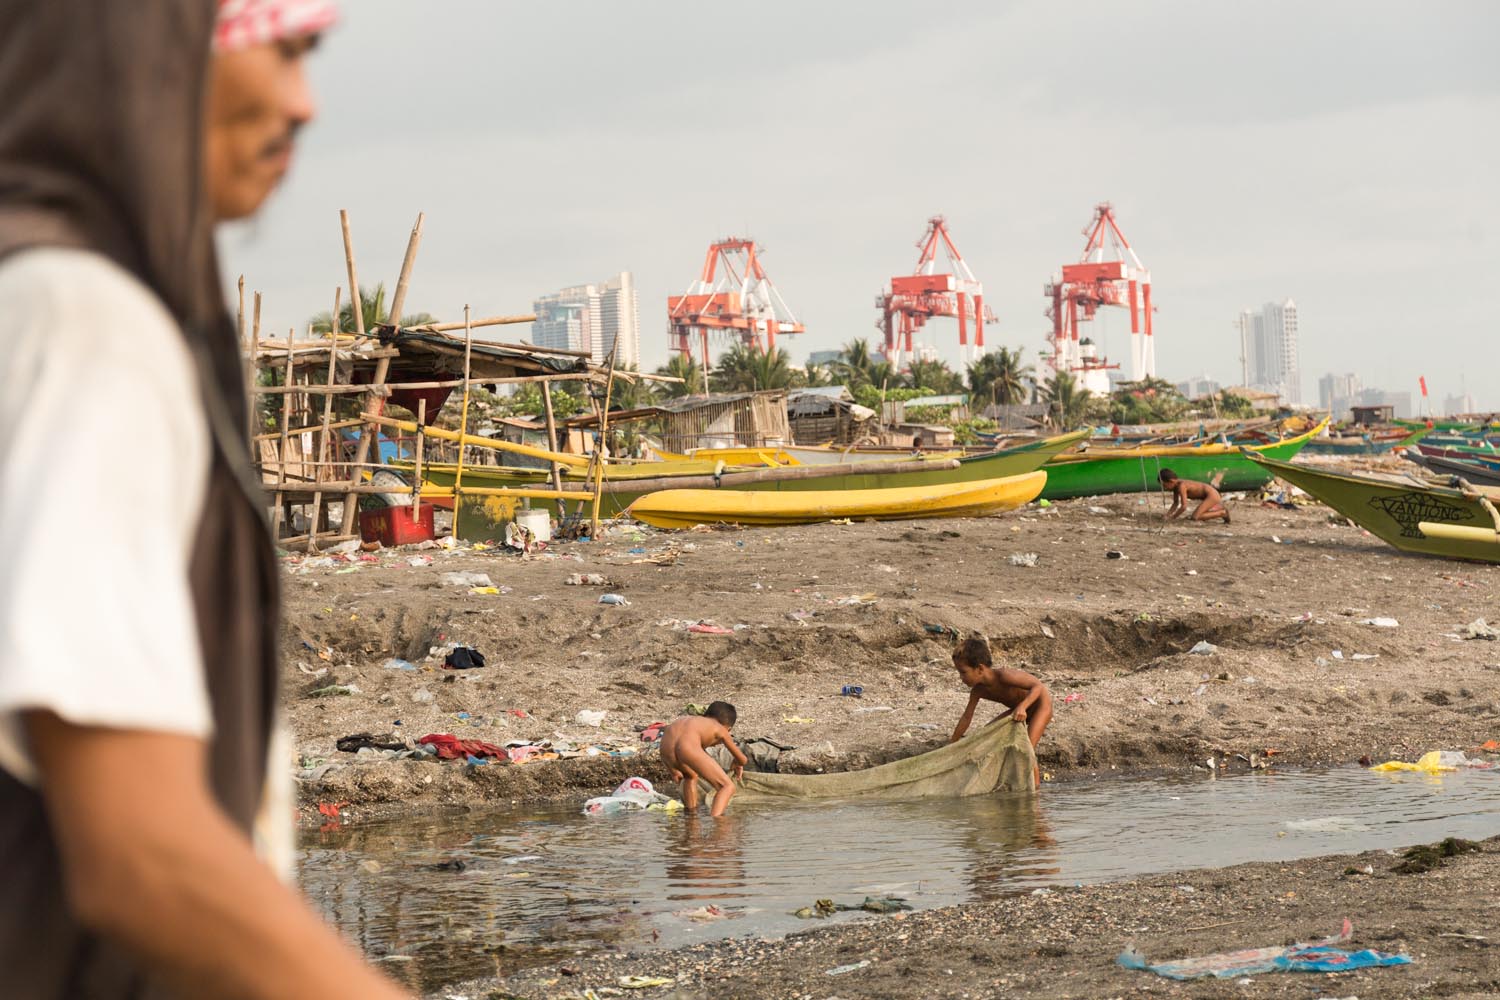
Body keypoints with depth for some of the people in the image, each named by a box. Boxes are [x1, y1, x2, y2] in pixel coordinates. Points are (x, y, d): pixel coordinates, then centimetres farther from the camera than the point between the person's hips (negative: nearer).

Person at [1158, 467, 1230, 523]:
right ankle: (1220, 508, 31)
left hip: (1211, 495, -10)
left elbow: (1184, 507, -29)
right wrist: (1168, 514, -4)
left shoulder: (1181, 486, -26)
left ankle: (1222, 513, -11)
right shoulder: (1175, 485, 2)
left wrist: (1172, 517, -21)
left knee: (1195, 517, -21)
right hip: (1210, 495, 10)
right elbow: (1175, 503, 10)